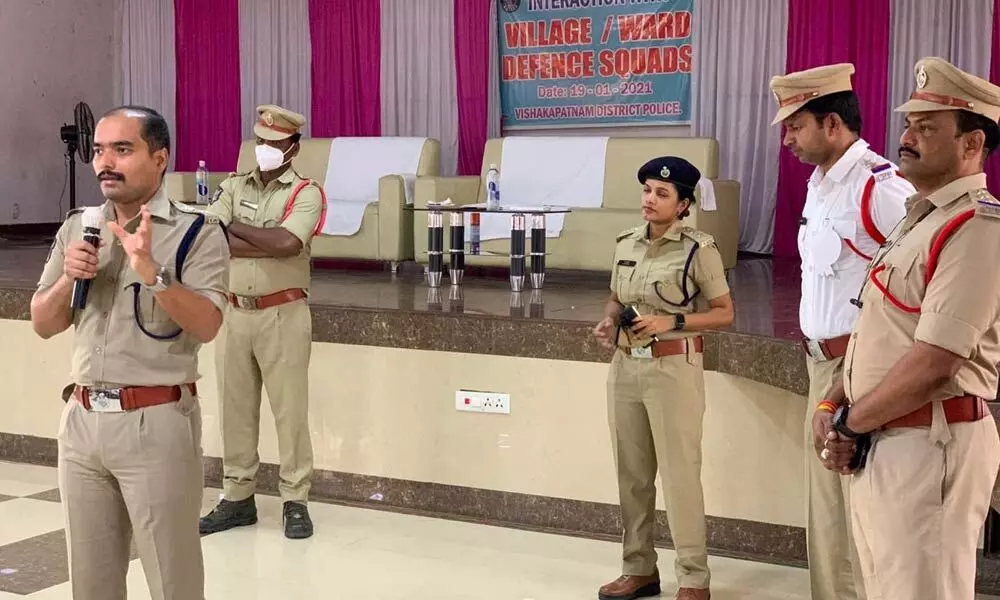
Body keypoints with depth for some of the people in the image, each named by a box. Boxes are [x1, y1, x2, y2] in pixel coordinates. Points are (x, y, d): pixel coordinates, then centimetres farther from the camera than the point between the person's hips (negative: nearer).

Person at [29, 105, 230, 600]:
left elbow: (206, 326, -18)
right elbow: (42, 325, 12)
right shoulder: (76, 229, 9)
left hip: (157, 424, -5)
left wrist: (151, 271, -30)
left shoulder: (196, 233, -8)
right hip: (82, 420, 6)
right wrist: (68, 280, -7)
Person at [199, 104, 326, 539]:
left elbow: (287, 243, -22)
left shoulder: (306, 193, -4)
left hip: (282, 315, -4)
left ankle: (296, 502, 11)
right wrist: (268, 245, -18)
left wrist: (233, 227, -9)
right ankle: (237, 497, 21)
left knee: (290, 410, 1)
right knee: (235, 408, 10)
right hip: (233, 313, 4)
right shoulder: (232, 187, 8)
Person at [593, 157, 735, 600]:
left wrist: (672, 321, -16)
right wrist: (608, 321, 0)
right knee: (632, 473, 12)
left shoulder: (698, 250, -8)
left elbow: (724, 313, -4)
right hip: (624, 366, 6)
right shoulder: (626, 245, 9)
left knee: (680, 474, -2)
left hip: (674, 368, -6)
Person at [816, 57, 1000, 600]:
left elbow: (934, 363, -24)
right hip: (878, 441, 10)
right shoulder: (921, 217, 16)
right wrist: (834, 409, 2)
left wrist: (848, 425, -12)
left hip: (927, 445, -9)